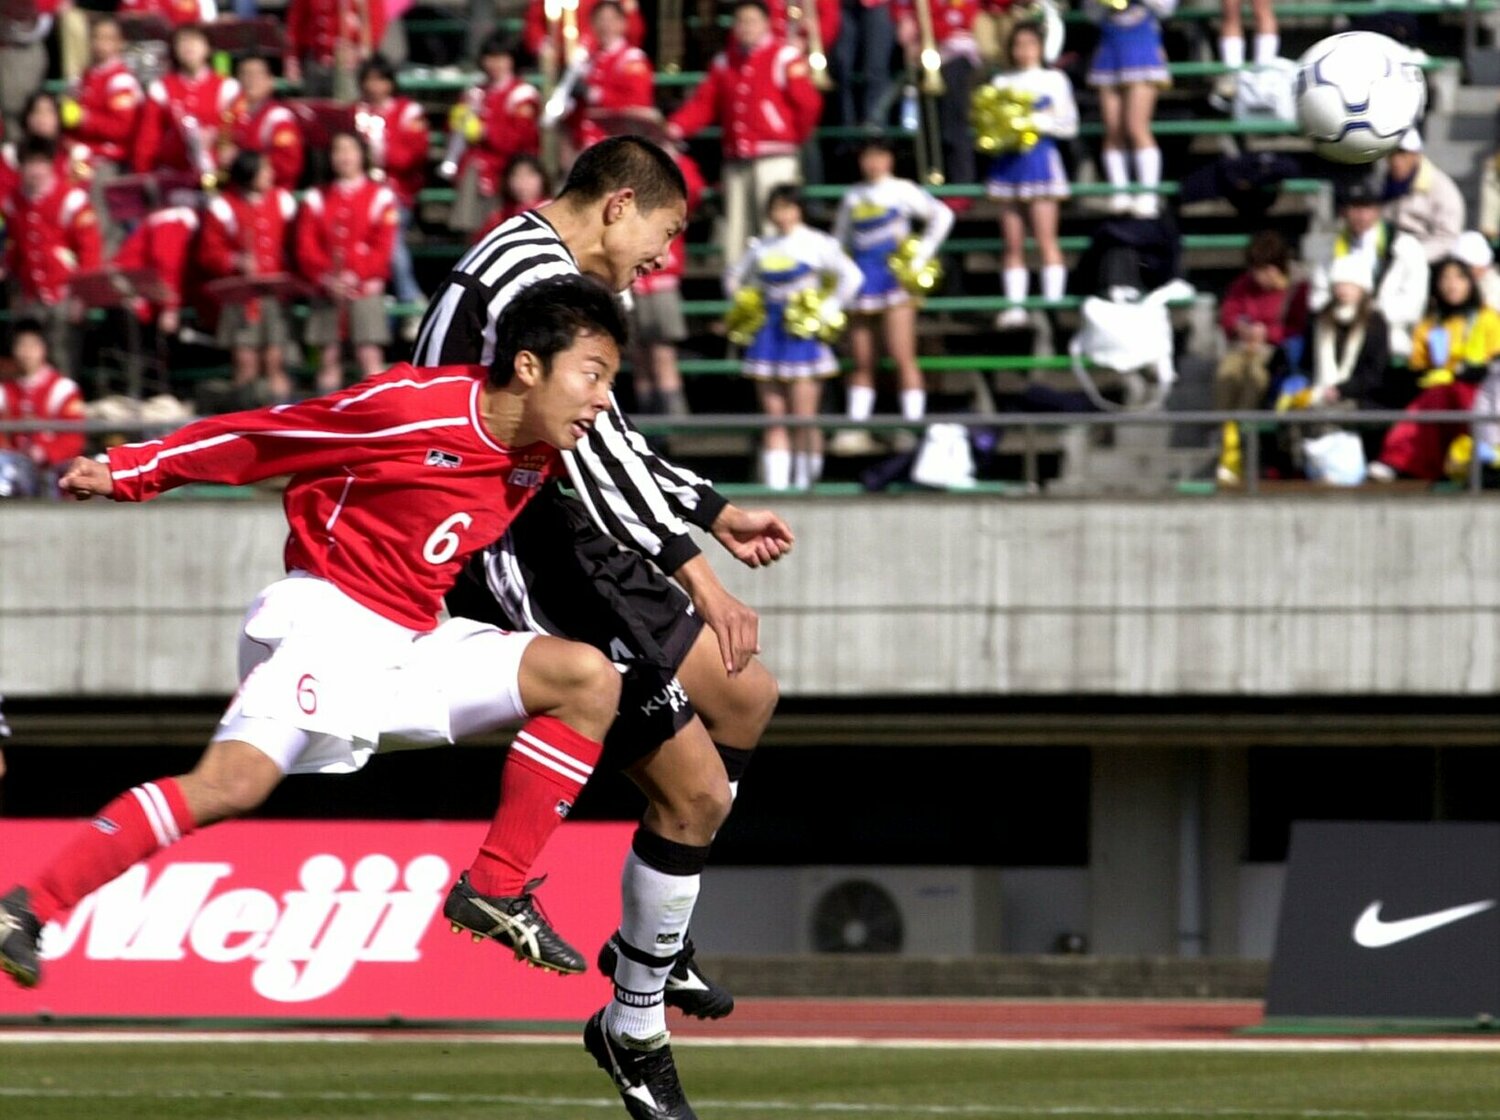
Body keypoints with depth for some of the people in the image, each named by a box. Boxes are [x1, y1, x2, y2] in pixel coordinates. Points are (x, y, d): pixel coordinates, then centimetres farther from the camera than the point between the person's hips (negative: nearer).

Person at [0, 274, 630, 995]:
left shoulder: (540, 455, 4)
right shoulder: (412, 406, -17)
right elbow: (262, 436, -8)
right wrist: (129, 472, -3)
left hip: (414, 645, 8)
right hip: (330, 617, -8)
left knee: (590, 680, -4)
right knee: (234, 782, -27)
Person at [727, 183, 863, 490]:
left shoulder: (816, 244, -2)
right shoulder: (761, 248, 12)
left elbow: (852, 276, -6)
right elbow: (734, 278, 26)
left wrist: (830, 309, -10)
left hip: (803, 337, -5)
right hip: (769, 335, 5)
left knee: (803, 417, -5)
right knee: (774, 416, 2)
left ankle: (804, 482, 0)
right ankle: (775, 484, 1)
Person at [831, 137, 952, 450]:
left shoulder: (902, 191, 1)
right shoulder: (852, 196, 15)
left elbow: (942, 215, -6)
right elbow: (840, 239, 23)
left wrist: (922, 256, -9)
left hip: (895, 279, -5)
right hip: (861, 280, 5)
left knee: (902, 356, -10)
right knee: (862, 362, 5)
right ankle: (856, 429, 6)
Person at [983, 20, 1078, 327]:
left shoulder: (1054, 80, 5)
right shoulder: (1001, 82, 15)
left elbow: (1069, 125, 0)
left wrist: (1036, 120, -13)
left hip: (1040, 160, -4)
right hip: (1007, 162, 4)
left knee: (1046, 240, -9)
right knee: (1013, 244, 1)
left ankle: (1053, 305, -13)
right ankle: (1015, 305, -1)